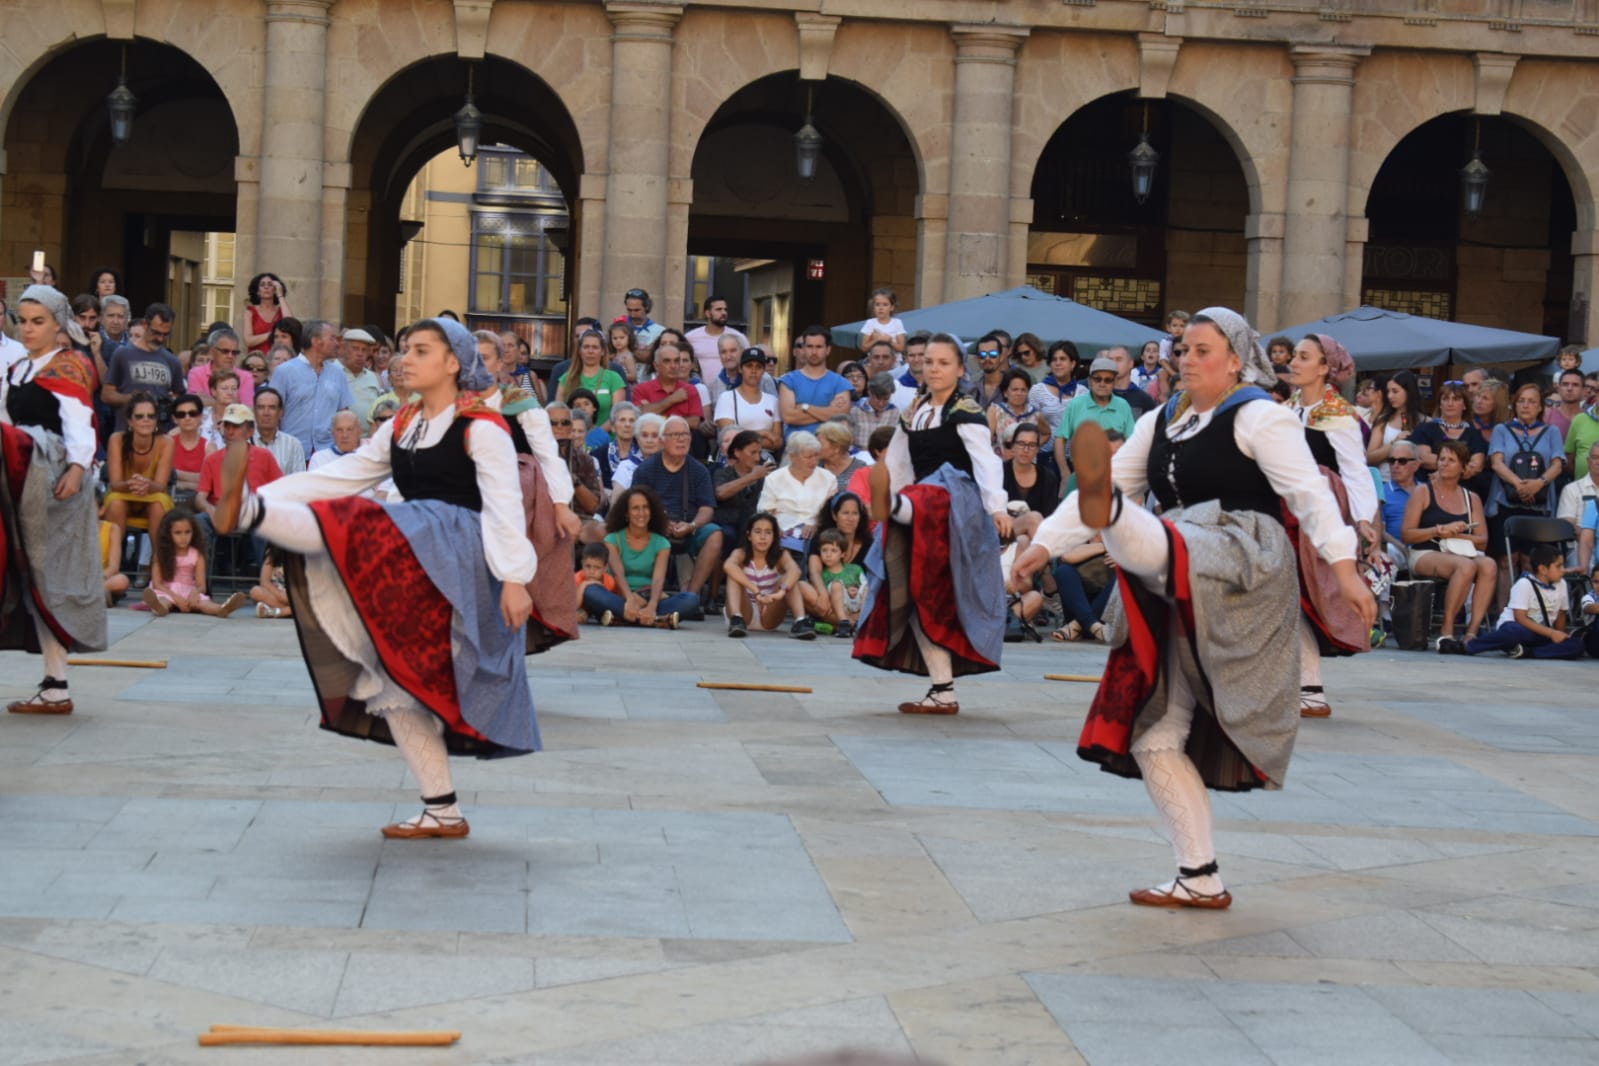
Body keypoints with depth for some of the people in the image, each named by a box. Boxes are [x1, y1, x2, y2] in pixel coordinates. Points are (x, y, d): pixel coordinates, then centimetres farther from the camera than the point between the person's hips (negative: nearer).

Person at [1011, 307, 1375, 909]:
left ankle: (1109, 516, -77)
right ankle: (1201, 881, 10)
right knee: (1155, 738, 4)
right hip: (1181, 597, 7)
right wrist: (1044, 546, 9)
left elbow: (1309, 492, -11)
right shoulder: (1161, 423, 19)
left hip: (1242, 565, -7)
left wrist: (1343, 567, -22)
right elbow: (1118, 481, 19)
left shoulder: (1258, 416, -1)